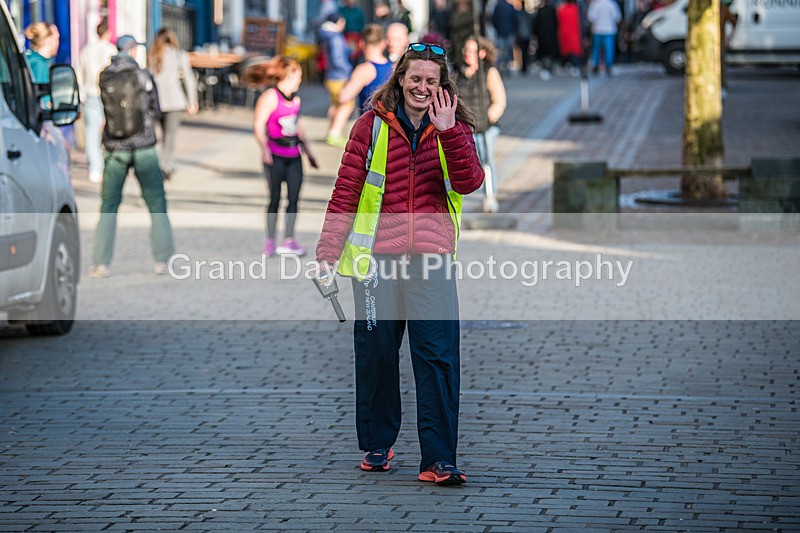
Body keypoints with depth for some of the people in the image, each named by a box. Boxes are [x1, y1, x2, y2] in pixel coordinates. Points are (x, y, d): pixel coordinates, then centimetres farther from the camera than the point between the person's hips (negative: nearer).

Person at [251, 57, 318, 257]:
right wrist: (265, 148, -26)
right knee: (275, 197, 0)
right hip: (275, 156, -7)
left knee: (294, 197, 2)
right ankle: (270, 242, 8)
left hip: (293, 154, 7)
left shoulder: (295, 99, 14)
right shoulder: (270, 97, -10)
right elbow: (258, 124, -15)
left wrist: (307, 150, 27)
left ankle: (288, 240, 8)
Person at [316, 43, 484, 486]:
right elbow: (346, 189, 4)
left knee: (438, 357, -8)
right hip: (376, 256, 0)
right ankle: (377, 444, 26)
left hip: (432, 261, 0)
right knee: (375, 353, 9)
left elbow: (469, 182, -10)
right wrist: (328, 250, -1)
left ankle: (438, 460, -9)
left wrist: (447, 132, -20)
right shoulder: (372, 125, 4)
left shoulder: (455, 129, 7)